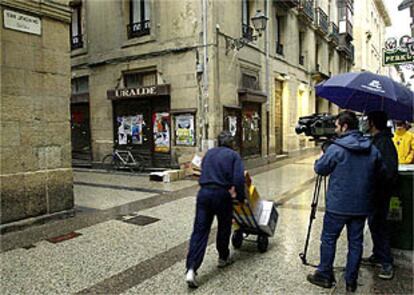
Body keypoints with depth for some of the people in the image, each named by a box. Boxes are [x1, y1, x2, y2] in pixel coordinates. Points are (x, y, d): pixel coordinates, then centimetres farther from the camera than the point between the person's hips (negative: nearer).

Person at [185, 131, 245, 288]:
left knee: (200, 230, 1)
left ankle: (191, 268, -8)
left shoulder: (208, 153, 19)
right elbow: (239, 178, -8)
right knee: (224, 227, 19)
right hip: (221, 194, -3)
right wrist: (240, 197, 2)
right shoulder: (233, 155, 3)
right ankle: (223, 258, 37)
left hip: (203, 192, 4)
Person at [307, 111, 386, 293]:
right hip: (362, 206, 5)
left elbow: (319, 169, -4)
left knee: (328, 240, 10)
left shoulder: (336, 148, -14)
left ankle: (325, 276, 21)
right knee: (355, 242, 13)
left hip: (337, 206, -4)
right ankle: (351, 281, 23)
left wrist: (323, 155, 15)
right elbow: (380, 172, 12)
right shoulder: (373, 149, 2)